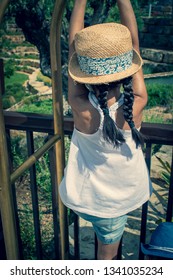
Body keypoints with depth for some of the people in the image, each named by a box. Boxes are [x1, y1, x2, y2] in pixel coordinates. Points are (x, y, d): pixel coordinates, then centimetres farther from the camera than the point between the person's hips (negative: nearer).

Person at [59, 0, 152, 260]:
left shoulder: (82, 109, -31)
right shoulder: (135, 106, -29)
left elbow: (72, 45, -19)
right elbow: (134, 42, -18)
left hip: (85, 198, -1)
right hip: (121, 199, 2)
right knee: (108, 254, 28)